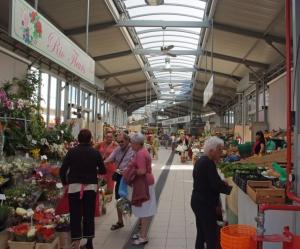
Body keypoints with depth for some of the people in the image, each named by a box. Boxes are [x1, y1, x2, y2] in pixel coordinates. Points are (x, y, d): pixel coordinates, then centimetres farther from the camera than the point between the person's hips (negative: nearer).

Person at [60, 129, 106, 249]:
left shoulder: (72, 151, -5)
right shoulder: (95, 153, -3)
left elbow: (62, 170, -6)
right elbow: (103, 170, 3)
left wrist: (65, 183, 10)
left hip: (74, 186, -1)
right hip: (91, 186, 1)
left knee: (75, 215, 6)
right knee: (89, 215, 12)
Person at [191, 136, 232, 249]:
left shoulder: (201, 160, 12)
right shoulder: (208, 163, -18)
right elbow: (216, 185, -21)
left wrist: (221, 182, 10)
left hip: (198, 201, 10)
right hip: (205, 204, -10)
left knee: (201, 234, 15)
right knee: (211, 236, -5)